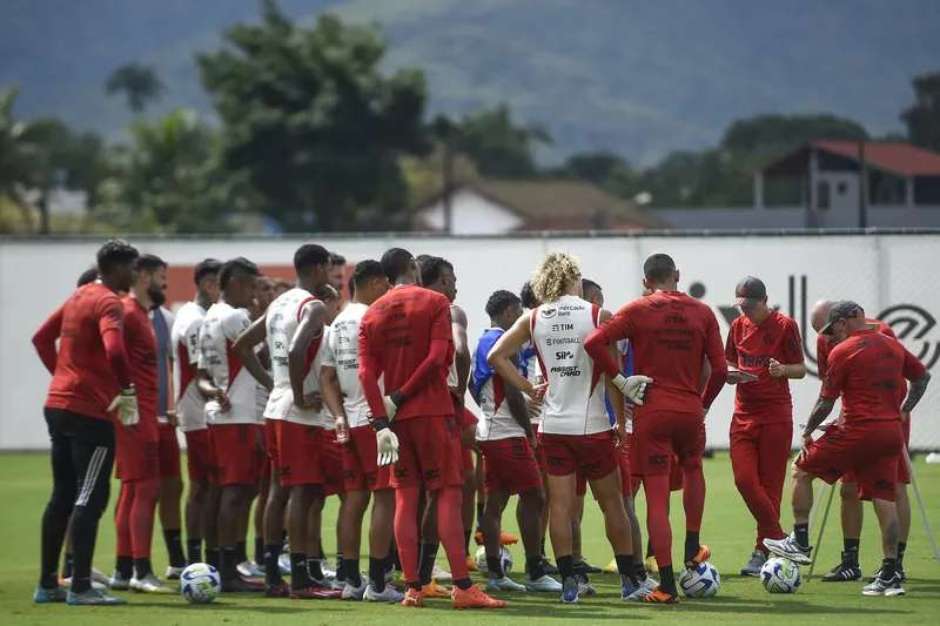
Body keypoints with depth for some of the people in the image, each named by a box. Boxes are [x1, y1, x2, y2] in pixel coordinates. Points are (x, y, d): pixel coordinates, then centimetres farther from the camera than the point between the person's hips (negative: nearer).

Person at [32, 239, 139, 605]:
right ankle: (80, 587, -8)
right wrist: (127, 390, -17)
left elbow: (41, 338, 23)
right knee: (91, 499, -6)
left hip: (58, 406, 9)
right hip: (90, 412, -9)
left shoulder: (78, 297, 15)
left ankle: (47, 584, 16)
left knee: (62, 496, 13)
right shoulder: (109, 303, -13)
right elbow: (114, 350, -29)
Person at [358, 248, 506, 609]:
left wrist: (382, 423, -6)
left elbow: (366, 373, -1)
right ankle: (462, 587, -11)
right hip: (434, 412, -4)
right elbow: (438, 358, -13)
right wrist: (399, 398, -8)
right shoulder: (435, 303, -2)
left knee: (406, 497, 7)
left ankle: (412, 588, 1)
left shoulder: (371, 315, 9)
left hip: (396, 416, 4)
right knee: (448, 494, -4)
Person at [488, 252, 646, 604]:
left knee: (560, 505, 2)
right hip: (592, 426, -2)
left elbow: (496, 356, -1)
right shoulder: (597, 316, -5)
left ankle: (568, 581, -5)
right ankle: (629, 579, 14)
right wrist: (621, 421, 1)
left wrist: (528, 389, 4)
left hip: (553, 426, 2)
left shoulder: (533, 320, 4)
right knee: (612, 502, 9)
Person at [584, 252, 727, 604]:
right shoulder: (702, 313, 4)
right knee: (693, 470, 33)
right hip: (690, 410, 2)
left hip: (651, 413, -2)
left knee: (656, 498, 0)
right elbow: (720, 369, 3)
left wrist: (619, 379, -5)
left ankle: (667, 585, -3)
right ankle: (692, 549, 34)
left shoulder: (638, 311, -2)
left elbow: (594, 343, -14)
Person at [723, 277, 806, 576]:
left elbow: (801, 369, -1)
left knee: (769, 484, -3)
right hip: (744, 414, 5)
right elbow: (728, 364, 18)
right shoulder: (738, 326, 9)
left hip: (775, 415, -5)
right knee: (744, 479, -7)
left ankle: (764, 550, 5)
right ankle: (778, 539, 7)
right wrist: (732, 374, -6)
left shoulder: (785, 326, -5)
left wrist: (783, 369, -22)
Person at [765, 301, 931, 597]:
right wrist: (902, 411, 27)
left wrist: (808, 431, 10)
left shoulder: (842, 351, -7)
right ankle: (890, 575, 3)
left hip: (857, 431, -6)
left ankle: (800, 542, 13)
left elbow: (826, 403, -5)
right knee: (884, 499, 6)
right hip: (891, 434, 6)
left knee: (803, 471, 11)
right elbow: (922, 377, 22)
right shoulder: (893, 346, 11)